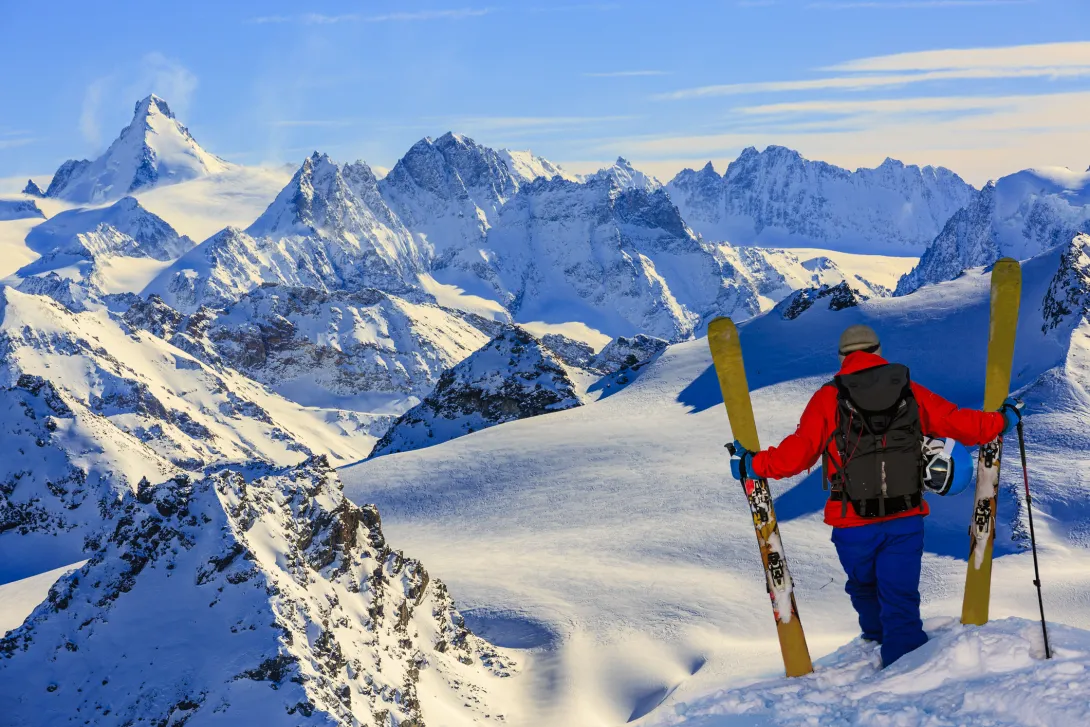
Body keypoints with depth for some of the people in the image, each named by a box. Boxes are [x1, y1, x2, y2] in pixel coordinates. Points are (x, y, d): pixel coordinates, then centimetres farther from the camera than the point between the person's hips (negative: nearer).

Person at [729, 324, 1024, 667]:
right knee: (900, 600, 5)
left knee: (864, 587, 26)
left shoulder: (828, 398, 0)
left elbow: (798, 452, -5)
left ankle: (878, 638, 49)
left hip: (853, 524, 0)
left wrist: (752, 464, 9)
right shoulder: (911, 392, 6)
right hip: (905, 520, 1)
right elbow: (960, 423, 10)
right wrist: (1002, 420, 28)